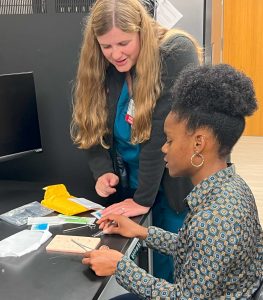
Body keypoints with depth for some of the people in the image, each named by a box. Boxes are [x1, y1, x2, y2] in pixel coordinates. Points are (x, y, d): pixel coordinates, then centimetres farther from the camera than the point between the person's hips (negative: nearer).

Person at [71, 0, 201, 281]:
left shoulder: (176, 53, -19)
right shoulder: (101, 68, -2)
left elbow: (165, 131, -24)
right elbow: (92, 127, 3)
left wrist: (143, 198, -23)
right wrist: (103, 171, -14)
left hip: (175, 184, -4)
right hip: (128, 184, 5)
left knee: (171, 268, 4)